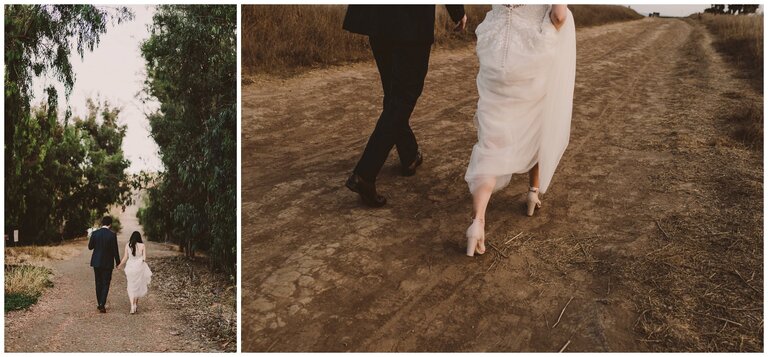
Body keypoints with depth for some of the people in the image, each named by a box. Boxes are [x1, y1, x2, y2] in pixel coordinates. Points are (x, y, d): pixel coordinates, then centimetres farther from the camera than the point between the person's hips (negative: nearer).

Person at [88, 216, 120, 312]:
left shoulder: (95, 233, -5)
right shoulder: (112, 235, -13)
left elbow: (90, 247, 4)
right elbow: (115, 250, -10)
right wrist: (118, 263, 0)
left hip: (96, 262, 3)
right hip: (107, 263, -3)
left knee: (98, 283, 16)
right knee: (105, 284, 4)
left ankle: (99, 304, 22)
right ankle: (102, 305, -7)